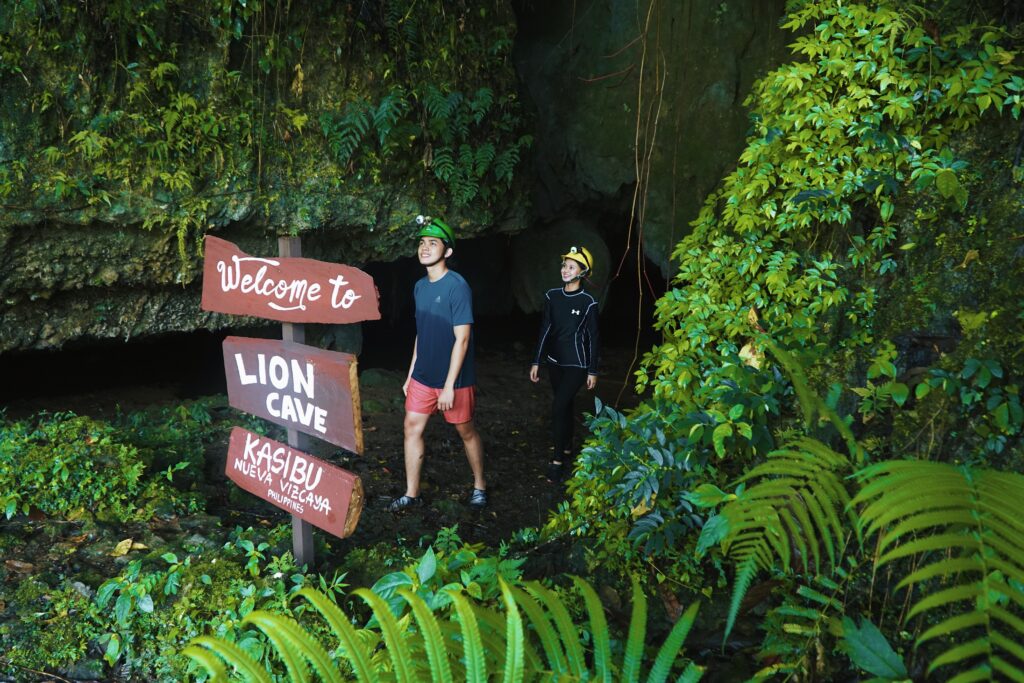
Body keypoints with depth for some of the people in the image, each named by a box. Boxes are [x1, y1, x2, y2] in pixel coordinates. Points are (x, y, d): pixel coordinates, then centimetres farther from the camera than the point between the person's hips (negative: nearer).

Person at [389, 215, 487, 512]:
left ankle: (479, 485, 29)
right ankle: (412, 493, 17)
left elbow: (462, 339, -20)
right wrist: (410, 374, 13)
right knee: (412, 428, 5)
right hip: (423, 376, 6)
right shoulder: (420, 287, 4)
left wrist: (449, 386, -21)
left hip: (453, 379, -6)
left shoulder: (457, 286, -18)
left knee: (466, 431, 9)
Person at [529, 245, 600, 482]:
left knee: (558, 407, -12)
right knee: (565, 406, 15)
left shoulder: (588, 302, -11)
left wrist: (593, 371, -5)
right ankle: (567, 450, 30)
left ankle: (558, 460, -2)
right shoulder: (552, 296, 0)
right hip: (554, 361, 5)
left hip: (576, 364, -5)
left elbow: (592, 337, -6)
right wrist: (537, 361, 7)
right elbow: (545, 329, 6)